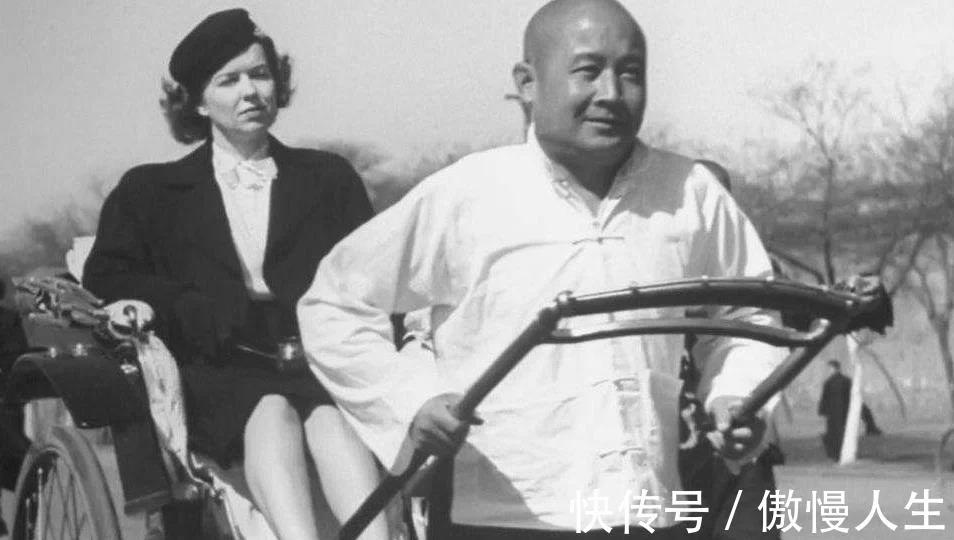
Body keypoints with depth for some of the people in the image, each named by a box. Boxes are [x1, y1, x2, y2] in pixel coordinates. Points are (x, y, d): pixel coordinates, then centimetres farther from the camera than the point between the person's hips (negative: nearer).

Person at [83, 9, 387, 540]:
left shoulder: (330, 178, 24)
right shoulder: (151, 192, 21)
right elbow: (106, 277, 10)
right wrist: (207, 312, -7)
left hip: (318, 362, 1)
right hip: (216, 376, -1)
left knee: (332, 414, -34)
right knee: (271, 410, -35)